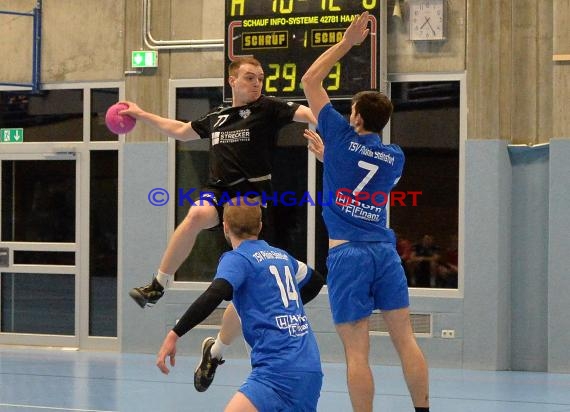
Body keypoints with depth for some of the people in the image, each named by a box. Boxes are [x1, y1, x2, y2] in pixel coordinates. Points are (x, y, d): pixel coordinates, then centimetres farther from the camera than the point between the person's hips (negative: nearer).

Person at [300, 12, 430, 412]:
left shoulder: (343, 138, -2)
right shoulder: (396, 157, 10)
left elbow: (310, 81, 5)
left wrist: (347, 42, 10)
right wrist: (326, 150, 37)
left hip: (347, 254, -4)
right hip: (384, 249, 4)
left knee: (357, 351, -5)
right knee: (405, 338, 8)